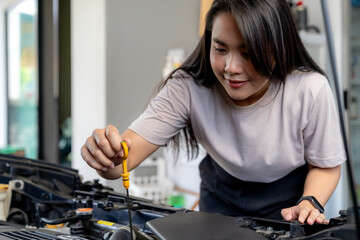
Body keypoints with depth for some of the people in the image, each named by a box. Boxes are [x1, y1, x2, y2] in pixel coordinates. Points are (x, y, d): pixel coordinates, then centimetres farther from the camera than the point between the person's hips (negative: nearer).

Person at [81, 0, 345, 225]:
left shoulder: (310, 90, -25)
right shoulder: (188, 87, -24)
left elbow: (326, 166, -9)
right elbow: (128, 151, -30)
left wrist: (309, 203, -28)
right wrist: (109, 156, -53)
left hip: (287, 202, -1)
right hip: (221, 193, 1)